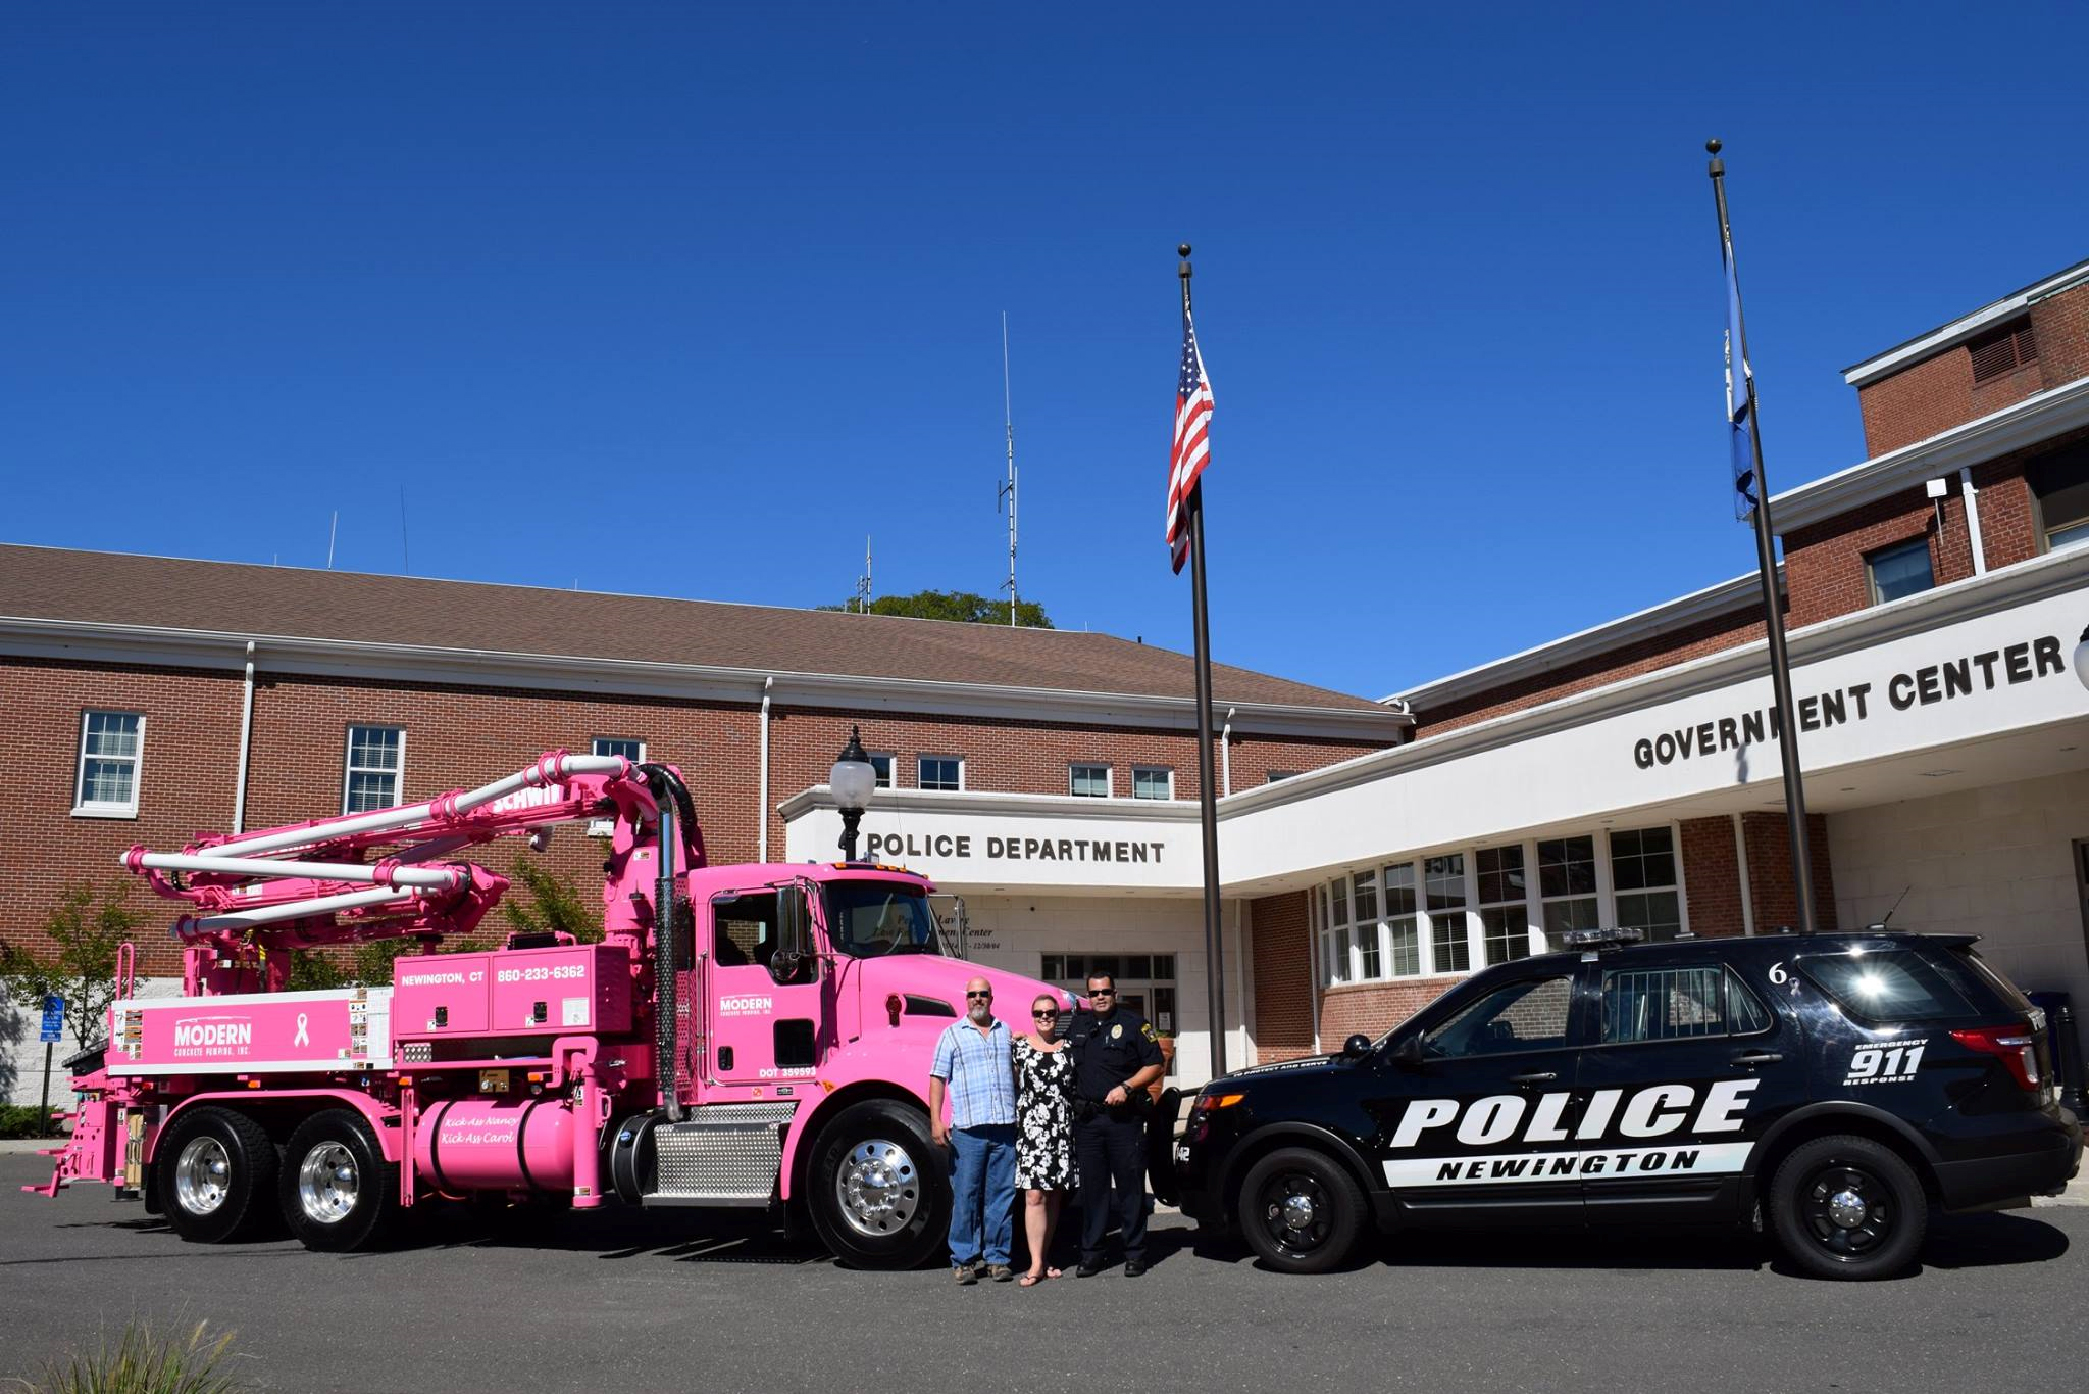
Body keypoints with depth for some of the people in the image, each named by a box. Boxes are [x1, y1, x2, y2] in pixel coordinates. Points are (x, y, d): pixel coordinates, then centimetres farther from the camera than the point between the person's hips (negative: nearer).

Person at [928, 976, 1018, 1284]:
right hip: (967, 1129, -3)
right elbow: (937, 1078, 2)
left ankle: (997, 1257, 13)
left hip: (1005, 1126, 3)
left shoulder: (1006, 1032, 16)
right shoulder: (952, 1034, 5)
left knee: (1002, 1194, 5)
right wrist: (935, 1120, -7)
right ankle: (963, 1260, 7)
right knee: (965, 1196, -1)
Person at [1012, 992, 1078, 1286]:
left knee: (1055, 1197, 8)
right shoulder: (1019, 1046, 3)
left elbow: (1077, 1090, 14)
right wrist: (1013, 1124, 0)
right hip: (1031, 1130, -3)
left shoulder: (1068, 1049, 10)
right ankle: (1036, 1264, -7)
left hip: (1063, 1132, 3)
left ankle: (1044, 1258, 18)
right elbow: (1010, 1086, 6)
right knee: (1034, 1197, -9)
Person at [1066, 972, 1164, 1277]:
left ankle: (1135, 1254, 8)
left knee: (1130, 1186, 1)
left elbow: (1154, 1065, -1)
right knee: (1091, 1188, 7)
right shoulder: (1077, 1025, 14)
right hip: (1086, 1119, 4)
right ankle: (1091, 1254, 14)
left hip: (1124, 1117, -4)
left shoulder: (1133, 1023, 0)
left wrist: (1126, 1087, -13)